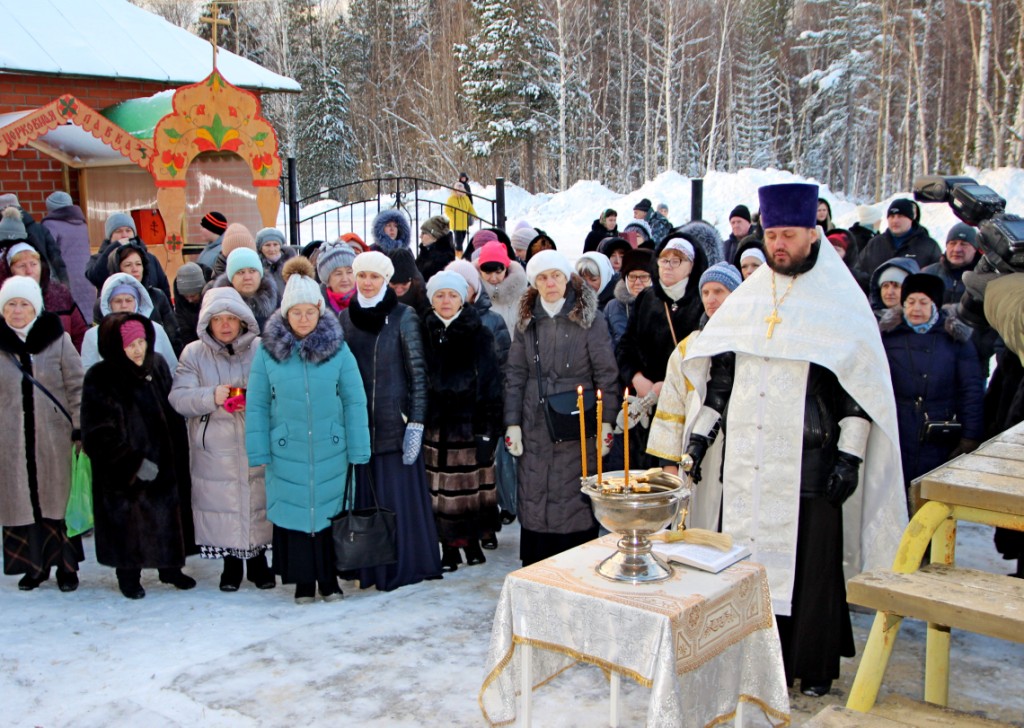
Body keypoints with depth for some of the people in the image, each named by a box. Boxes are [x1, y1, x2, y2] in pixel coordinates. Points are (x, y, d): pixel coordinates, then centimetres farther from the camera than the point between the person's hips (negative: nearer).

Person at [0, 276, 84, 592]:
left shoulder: (58, 340, -1)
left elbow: (76, 387, 0)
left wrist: (79, 429, -5)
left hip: (55, 438, -2)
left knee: (59, 500, 5)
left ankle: (66, 566, 15)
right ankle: (34, 565, 20)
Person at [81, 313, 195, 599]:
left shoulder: (157, 365, 1)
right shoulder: (99, 380, -14)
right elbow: (98, 436, -16)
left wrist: (177, 455, 9)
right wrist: (135, 463, -21)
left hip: (165, 465, 5)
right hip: (125, 474, -5)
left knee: (168, 514, 13)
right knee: (128, 521, 5)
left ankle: (170, 568, 31)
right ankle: (129, 576, 25)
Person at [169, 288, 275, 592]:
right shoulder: (193, 354, 5)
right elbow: (179, 398, -3)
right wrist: (212, 397, -19)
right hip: (215, 450, 0)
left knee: (258, 502, 4)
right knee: (222, 504, 5)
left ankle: (258, 560, 26)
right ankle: (231, 564, 25)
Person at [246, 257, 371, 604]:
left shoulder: (338, 347, -4)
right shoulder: (268, 349, -3)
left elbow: (354, 401, -2)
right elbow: (256, 404, 0)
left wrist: (358, 451, -4)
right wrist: (258, 452, -3)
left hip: (331, 450, 0)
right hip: (287, 452, 0)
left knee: (329, 511, 10)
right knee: (294, 511, 8)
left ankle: (329, 579, 26)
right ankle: (303, 581, 24)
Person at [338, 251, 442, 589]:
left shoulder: (404, 317, -4)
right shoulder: (344, 318, 9)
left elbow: (418, 372, -5)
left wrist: (416, 423, -11)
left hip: (394, 422, -4)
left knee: (398, 495, -1)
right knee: (364, 497, 6)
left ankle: (404, 565, 13)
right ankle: (369, 566, 17)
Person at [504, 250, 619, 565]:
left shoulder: (590, 318, 0)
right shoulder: (526, 322, 10)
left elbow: (606, 374, -3)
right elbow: (515, 375, 10)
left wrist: (606, 423, -8)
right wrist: (512, 423, 3)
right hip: (535, 428, 3)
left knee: (576, 498, -3)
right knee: (534, 499, 4)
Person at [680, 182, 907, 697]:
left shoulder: (841, 302, -1)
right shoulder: (747, 298, 12)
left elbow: (861, 382, -3)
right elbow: (719, 370, 16)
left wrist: (851, 453, -10)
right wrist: (700, 433, 10)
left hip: (808, 463, -4)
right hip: (747, 461, 4)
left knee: (811, 563, 2)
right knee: (748, 556, 6)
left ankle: (814, 666, 18)